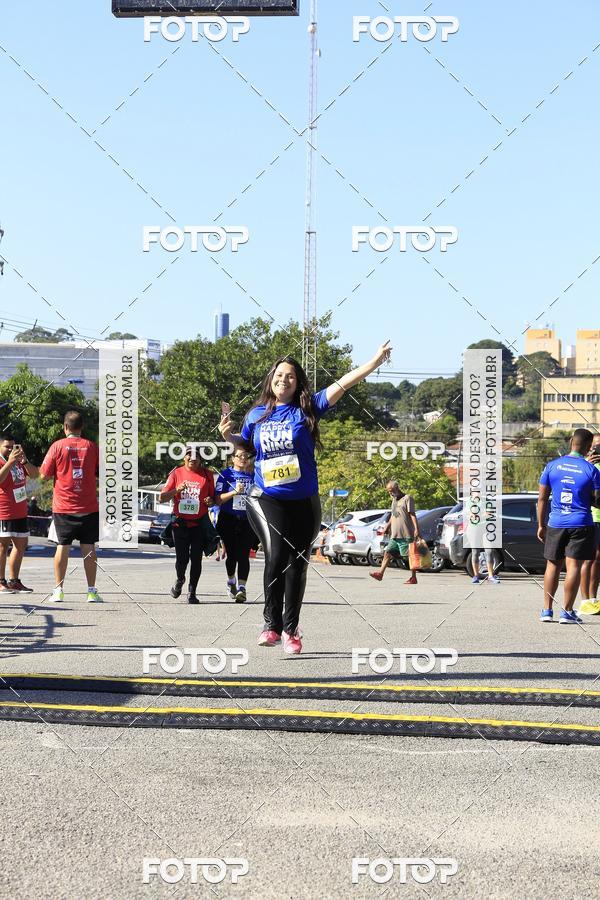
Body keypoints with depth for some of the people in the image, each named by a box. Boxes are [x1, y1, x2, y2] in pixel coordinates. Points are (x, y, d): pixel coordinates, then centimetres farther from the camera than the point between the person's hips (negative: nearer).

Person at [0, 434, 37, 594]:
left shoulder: (18, 461, 13)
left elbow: (34, 474, 4)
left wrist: (24, 460, -11)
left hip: (20, 512, 8)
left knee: (21, 545, 11)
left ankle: (14, 581, 19)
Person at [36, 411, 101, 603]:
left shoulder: (58, 446, -4)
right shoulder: (92, 446, 0)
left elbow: (44, 474, -1)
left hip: (63, 507, -1)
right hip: (88, 507, 1)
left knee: (62, 547, 5)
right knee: (88, 548, 4)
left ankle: (58, 590, 5)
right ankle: (92, 591, 4)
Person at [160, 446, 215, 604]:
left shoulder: (207, 474, 7)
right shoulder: (176, 473, 5)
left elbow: (213, 499, 16)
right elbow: (162, 498, 3)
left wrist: (210, 501, -8)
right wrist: (177, 490, -14)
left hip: (199, 524, 0)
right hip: (180, 523, 0)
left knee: (196, 558, -3)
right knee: (181, 558, -3)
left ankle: (192, 592, 9)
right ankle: (180, 580, 28)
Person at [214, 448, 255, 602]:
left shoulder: (252, 476, 10)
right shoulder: (226, 475, 0)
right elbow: (218, 500, -7)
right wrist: (235, 492, -18)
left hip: (247, 521, 2)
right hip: (229, 521, -2)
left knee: (244, 555, -9)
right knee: (232, 555, 2)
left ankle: (241, 588, -13)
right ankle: (231, 582, 28)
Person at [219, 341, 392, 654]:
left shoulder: (307, 408, 0)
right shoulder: (257, 414, 6)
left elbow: (343, 383, -8)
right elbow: (246, 444, 25)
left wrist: (375, 361, -15)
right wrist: (228, 435, 5)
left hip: (304, 502, 1)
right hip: (266, 500, 0)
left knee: (296, 564, 7)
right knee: (276, 555, -19)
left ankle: (290, 629, 19)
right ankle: (272, 624, -9)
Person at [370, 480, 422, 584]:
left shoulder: (407, 498, -5)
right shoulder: (394, 500, 20)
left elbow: (412, 515, -12)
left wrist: (416, 529, -19)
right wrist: (387, 527, 25)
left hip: (406, 534, -8)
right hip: (394, 535, 8)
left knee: (409, 555, -5)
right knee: (388, 553, 1)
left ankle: (413, 577, -1)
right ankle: (380, 573, -1)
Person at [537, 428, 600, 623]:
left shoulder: (552, 466, 1)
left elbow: (542, 499, 4)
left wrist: (541, 525, 12)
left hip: (555, 524, 3)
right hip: (581, 525, -3)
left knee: (553, 566, 12)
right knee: (573, 567, -2)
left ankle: (547, 610, 14)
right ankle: (567, 612, -4)